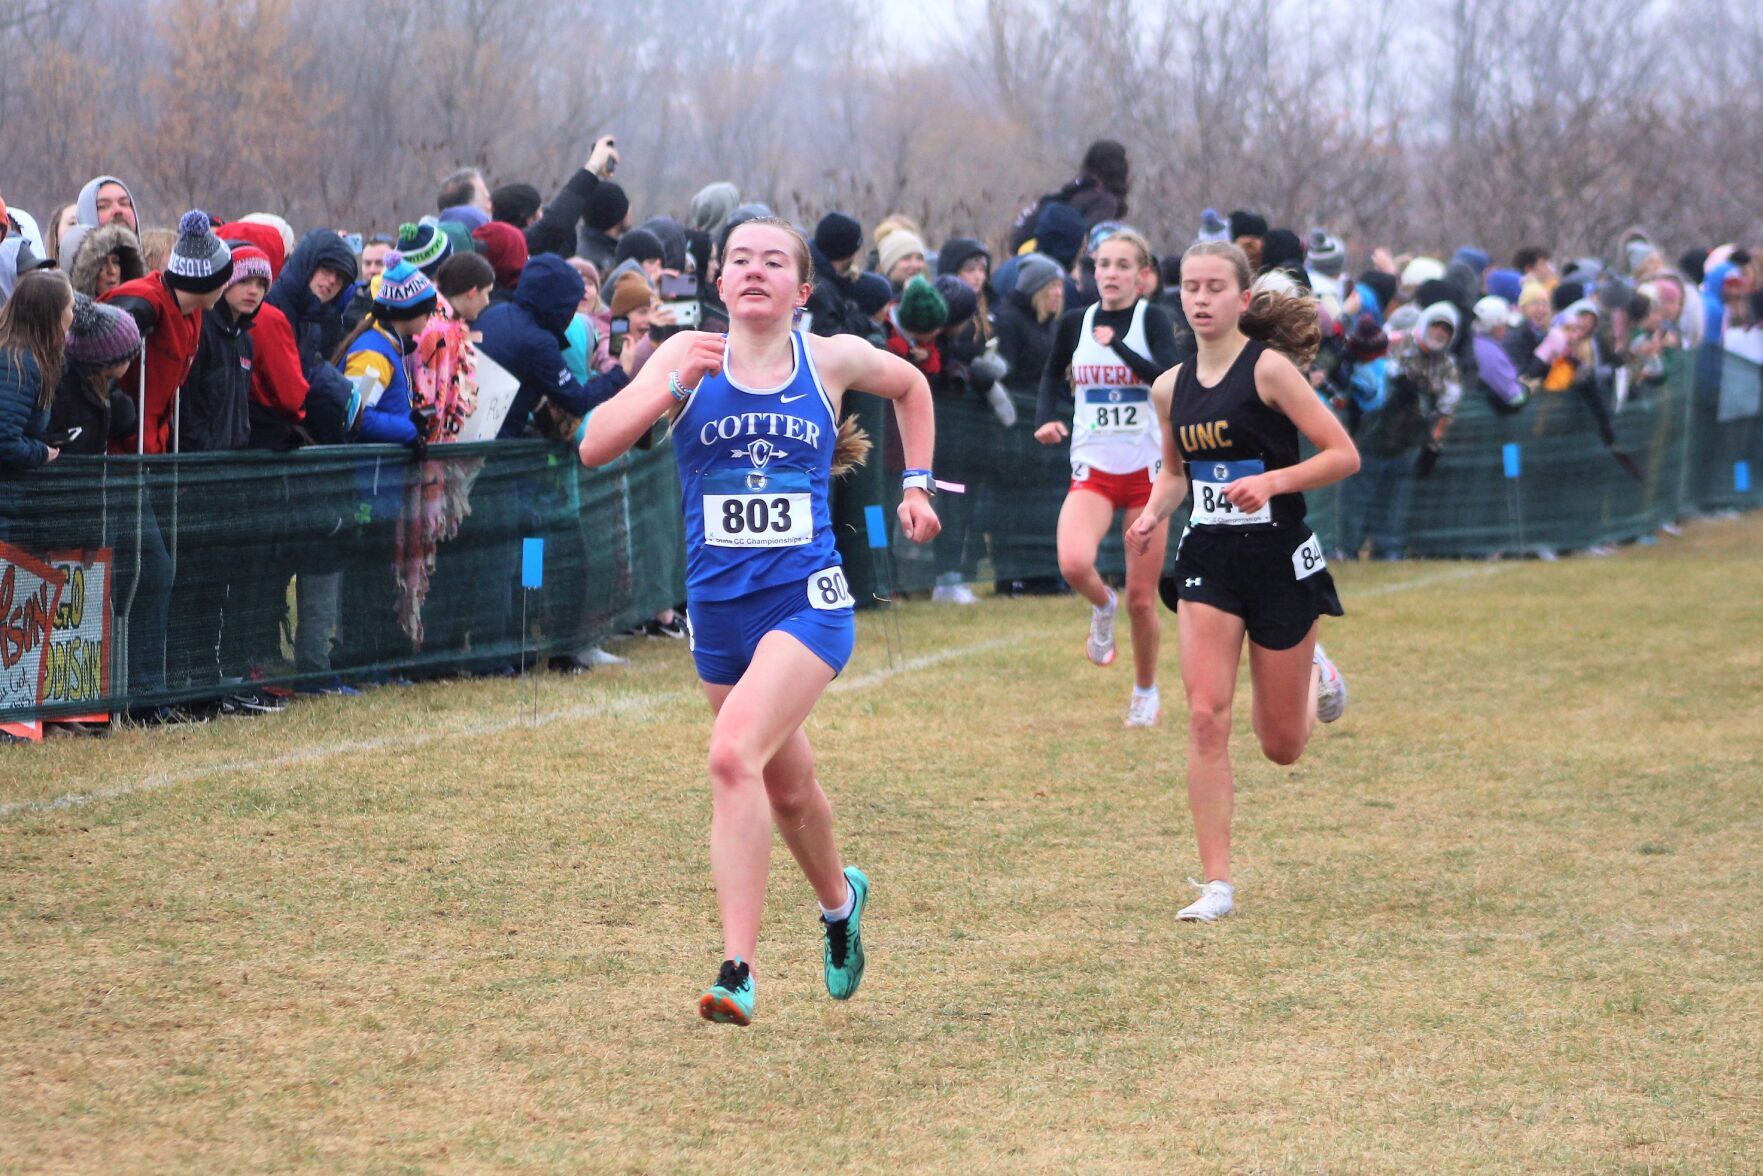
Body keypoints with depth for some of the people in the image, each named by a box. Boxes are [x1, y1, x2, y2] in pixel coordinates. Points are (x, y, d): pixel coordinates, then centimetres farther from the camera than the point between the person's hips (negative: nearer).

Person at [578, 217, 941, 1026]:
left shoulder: (835, 359, -1)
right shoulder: (689, 358, -2)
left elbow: (910, 386, 22)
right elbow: (595, 446, -14)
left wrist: (915, 485, 16)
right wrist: (677, 383, -25)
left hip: (807, 600, -3)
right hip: (717, 605, 3)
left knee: (735, 754, -25)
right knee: (786, 787, 19)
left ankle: (736, 972, -23)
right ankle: (839, 900, 51)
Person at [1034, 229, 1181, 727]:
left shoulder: (1152, 319, -5)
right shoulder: (1075, 323, 3)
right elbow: (1052, 374, 20)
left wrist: (1117, 344, -22)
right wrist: (1045, 417, 2)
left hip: (1147, 468, -2)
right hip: (1092, 469, 2)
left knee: (1142, 597, 3)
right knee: (1074, 564, -27)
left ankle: (1146, 691, 27)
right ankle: (1102, 607, 8)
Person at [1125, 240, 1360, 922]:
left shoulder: (1269, 368, -11)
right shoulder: (1171, 388, 4)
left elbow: (1343, 455, -12)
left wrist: (1273, 481, -25)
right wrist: (1154, 512, 1)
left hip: (1280, 559, -4)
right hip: (1208, 560, 4)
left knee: (1281, 746, 6)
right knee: (1205, 716, -13)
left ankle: (1316, 676, 43)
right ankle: (1217, 885, -7)